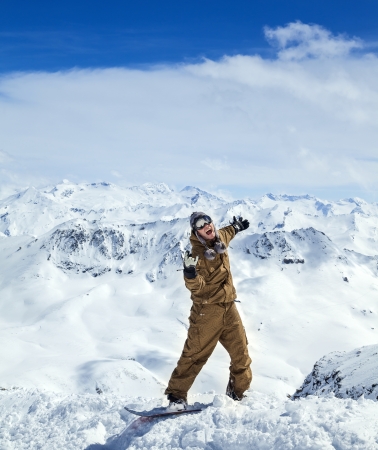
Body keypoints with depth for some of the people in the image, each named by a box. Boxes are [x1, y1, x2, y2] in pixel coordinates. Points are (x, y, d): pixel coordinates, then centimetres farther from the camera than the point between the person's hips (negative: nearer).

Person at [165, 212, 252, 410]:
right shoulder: (198, 253, -19)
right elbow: (196, 287, -28)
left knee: (241, 351, 11)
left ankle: (238, 391, 30)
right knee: (195, 354, -4)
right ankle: (177, 395, 6)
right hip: (208, 310, -7)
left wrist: (237, 226, 46)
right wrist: (190, 273, -47)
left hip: (229, 307, 7)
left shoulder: (219, 238, 3)